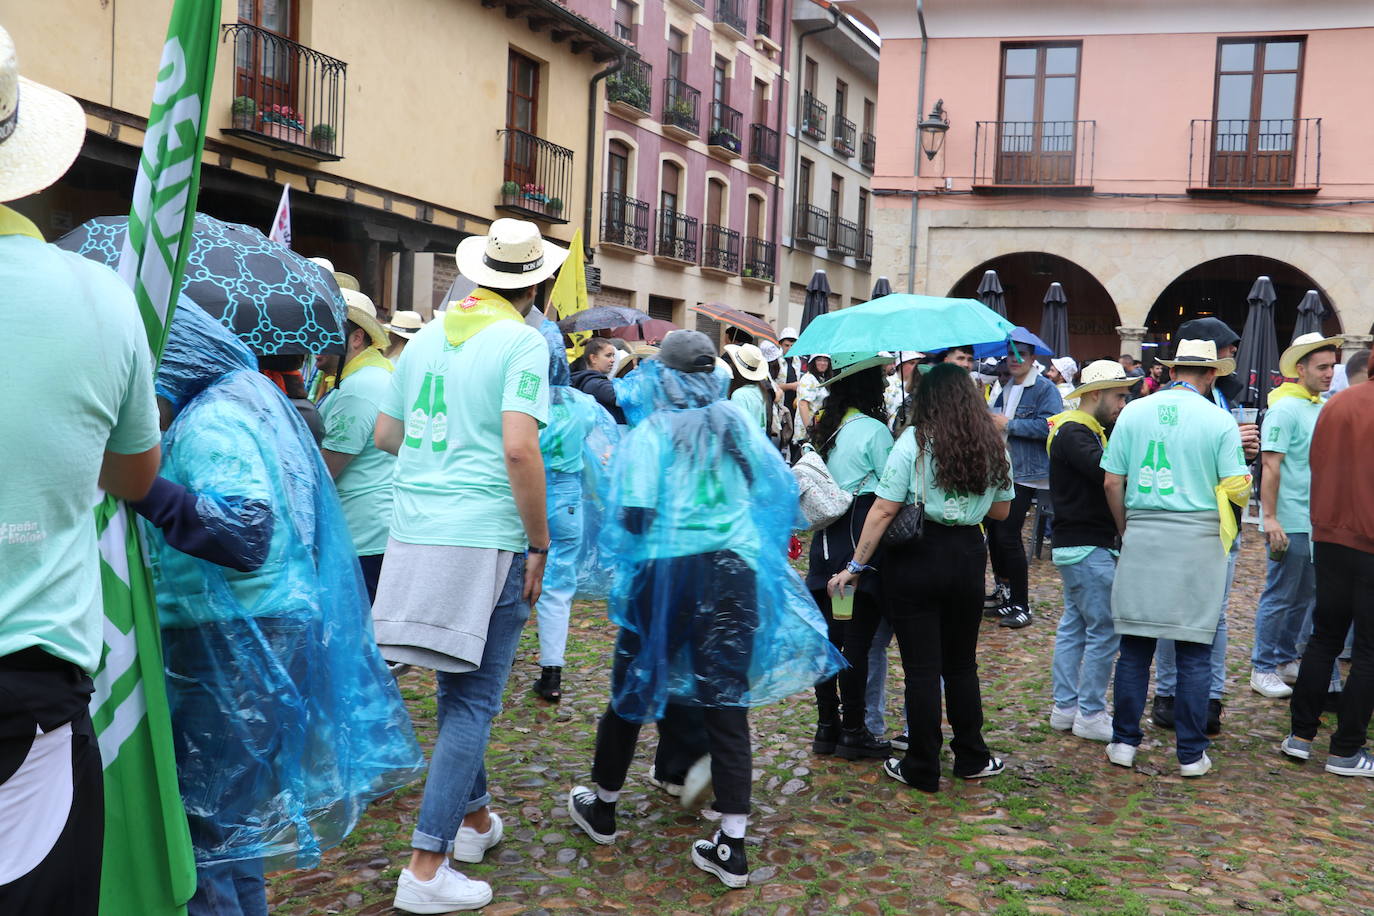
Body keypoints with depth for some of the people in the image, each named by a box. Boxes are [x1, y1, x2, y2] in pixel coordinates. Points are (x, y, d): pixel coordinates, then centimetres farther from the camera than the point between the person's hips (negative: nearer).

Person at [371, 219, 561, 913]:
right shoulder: (522, 342, -8)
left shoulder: (426, 337, 11)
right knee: (472, 700, 1)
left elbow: (385, 434, 18)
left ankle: (474, 816, 35)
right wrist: (540, 545, -10)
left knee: (459, 688, 20)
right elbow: (519, 448, -18)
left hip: (416, 536, 6)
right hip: (486, 540, -6)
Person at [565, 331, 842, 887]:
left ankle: (601, 808, 32)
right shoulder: (738, 426, 6)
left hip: (666, 571, -3)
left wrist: (621, 539, 8)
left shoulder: (650, 432, -5)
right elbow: (781, 490, 6)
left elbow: (635, 514, -13)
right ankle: (732, 845, 3)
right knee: (725, 700, 4)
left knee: (633, 688, 14)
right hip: (733, 571, 3)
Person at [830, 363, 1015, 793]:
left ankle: (922, 769, 11)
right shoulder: (994, 447, 4)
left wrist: (855, 565, -10)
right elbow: (1001, 510, 15)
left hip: (916, 557, -4)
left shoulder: (915, 441, -10)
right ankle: (971, 757, 28)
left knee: (922, 668, 2)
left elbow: (884, 510, -14)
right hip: (969, 554, 4)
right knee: (961, 663, 19)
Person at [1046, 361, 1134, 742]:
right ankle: (1090, 714, 3)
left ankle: (1065, 707, 20)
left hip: (1075, 545, 11)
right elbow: (1105, 471, -30)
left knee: (1074, 625, 13)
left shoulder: (1086, 429, 17)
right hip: (1086, 547, -11)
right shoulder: (1074, 432, -15)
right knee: (1104, 630, -5)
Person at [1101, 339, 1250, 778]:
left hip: (1141, 537, 2)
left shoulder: (1134, 412, 4)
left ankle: (1124, 741, 15)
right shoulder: (1220, 421, -3)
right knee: (1194, 650, 6)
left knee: (1134, 646, 9)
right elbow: (1238, 489, -5)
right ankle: (1191, 753, 11)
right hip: (1197, 541, -2)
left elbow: (1112, 483, 3)